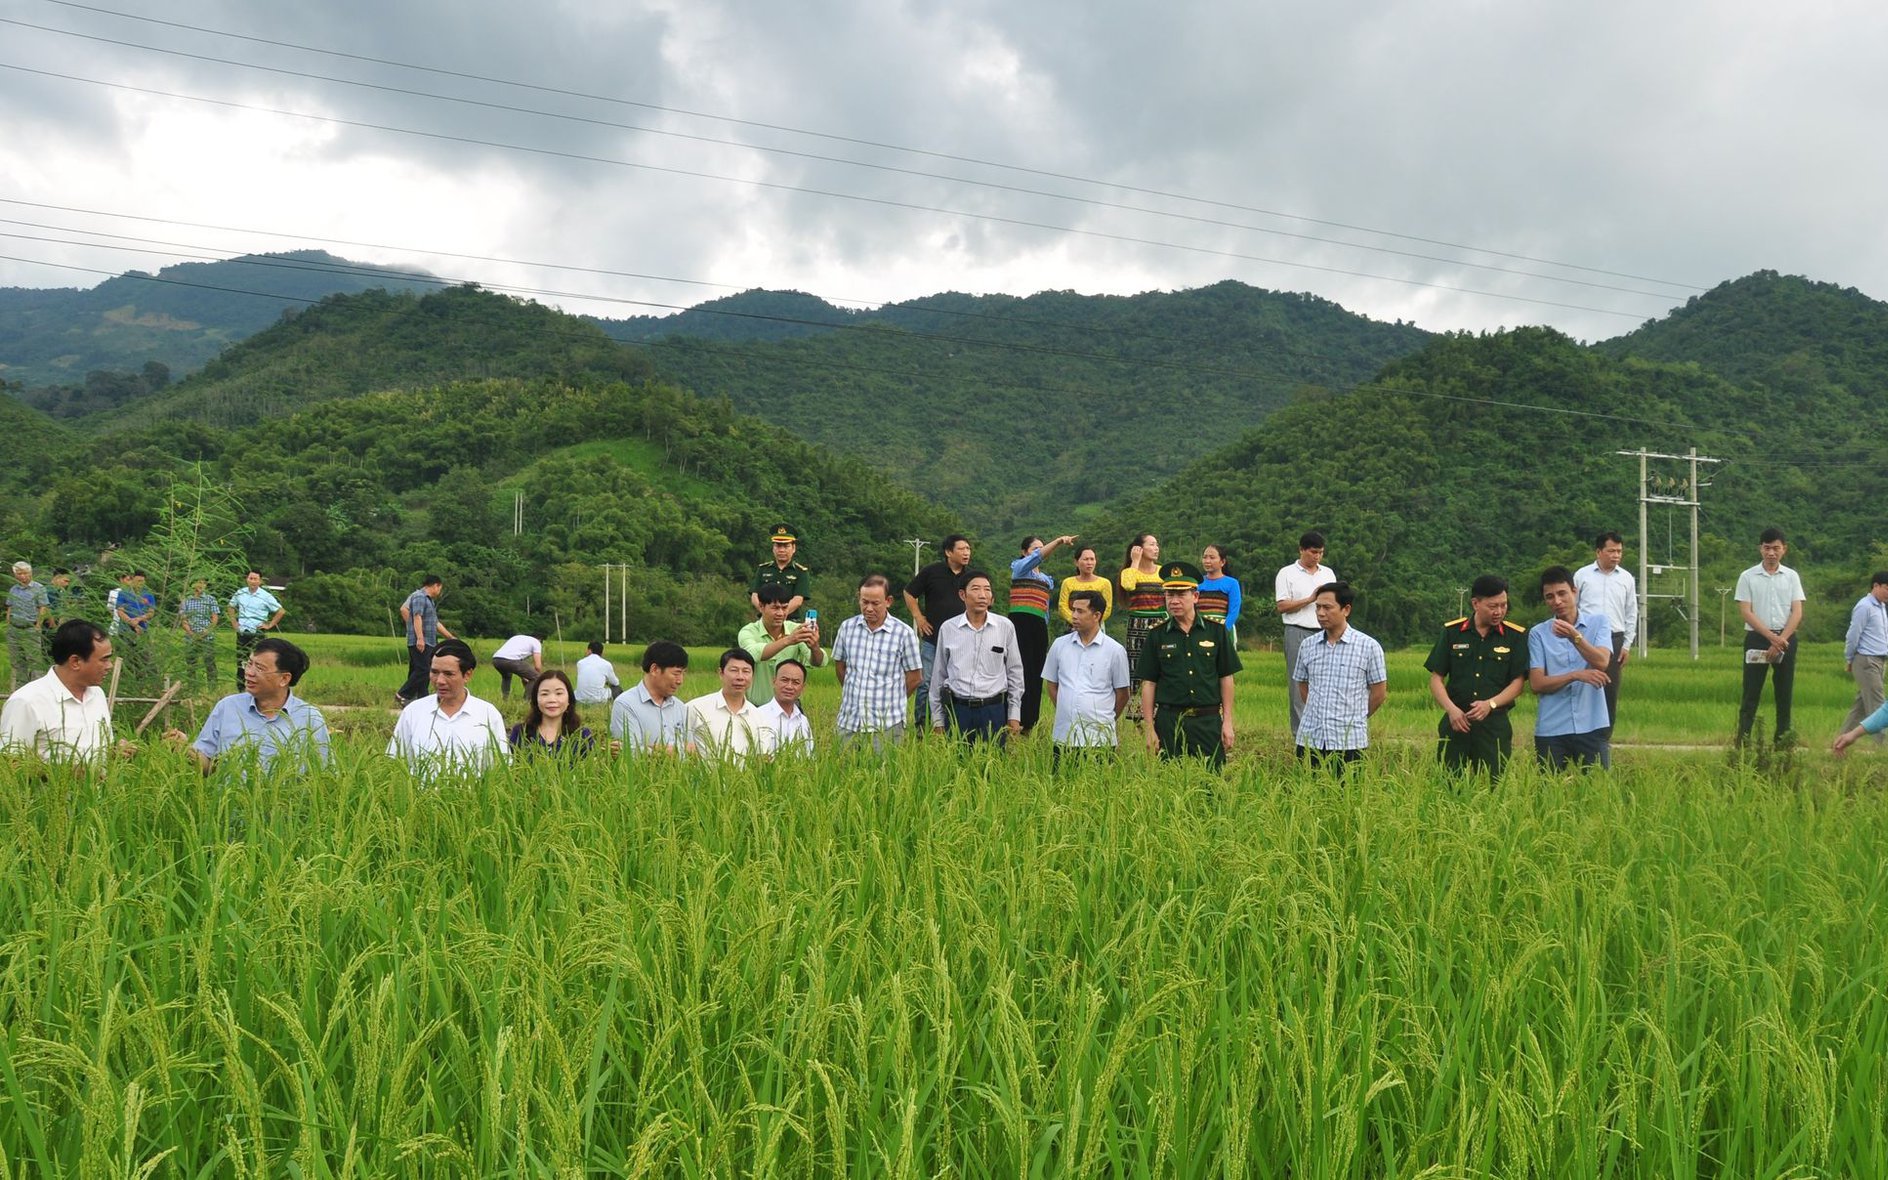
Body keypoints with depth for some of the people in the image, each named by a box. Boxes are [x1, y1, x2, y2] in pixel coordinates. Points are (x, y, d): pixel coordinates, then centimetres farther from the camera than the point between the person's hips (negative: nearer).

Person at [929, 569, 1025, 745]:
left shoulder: (1005, 627, 1)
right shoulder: (948, 628, 3)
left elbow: (1015, 672, 8)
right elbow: (938, 675, 9)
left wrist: (1014, 715, 6)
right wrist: (937, 719, 10)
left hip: (993, 710, 0)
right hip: (957, 709, 0)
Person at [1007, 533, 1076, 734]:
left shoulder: (1047, 579, 22)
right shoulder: (1019, 568, 4)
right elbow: (1037, 557, -16)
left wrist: (1046, 641, 19)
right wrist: (1059, 541, -25)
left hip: (1040, 627, 7)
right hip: (1020, 623, -7)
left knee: (1036, 676, 5)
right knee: (1021, 673, -12)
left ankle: (1030, 724, 9)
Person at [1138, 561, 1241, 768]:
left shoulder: (1216, 632, 6)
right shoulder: (1157, 636, 5)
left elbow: (1226, 678, 7)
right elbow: (1148, 683, 5)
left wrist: (1227, 722, 3)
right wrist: (1149, 728, 0)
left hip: (1209, 721, 0)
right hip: (1169, 720, 0)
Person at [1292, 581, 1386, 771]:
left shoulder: (1368, 647, -3)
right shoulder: (1307, 646, 7)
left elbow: (1379, 693, 4)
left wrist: (1355, 718, 11)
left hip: (1349, 741, -3)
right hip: (1309, 739, 3)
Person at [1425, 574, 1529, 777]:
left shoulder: (1516, 636, 3)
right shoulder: (1451, 632, 5)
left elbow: (1518, 682, 2)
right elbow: (1436, 678, 6)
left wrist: (1491, 704, -14)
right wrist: (1451, 709, -10)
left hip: (1495, 724, -1)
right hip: (1455, 722, 1)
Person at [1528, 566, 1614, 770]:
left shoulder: (1599, 622, 5)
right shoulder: (1538, 633, 5)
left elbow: (1601, 662, -12)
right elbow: (1536, 683, -2)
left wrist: (1575, 637, -26)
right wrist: (1576, 675, -14)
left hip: (1592, 726, 0)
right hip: (1551, 730, 1)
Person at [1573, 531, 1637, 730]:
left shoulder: (1626, 578, 7)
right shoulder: (1582, 575, 1)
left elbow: (1631, 614, 11)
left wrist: (1627, 645, 6)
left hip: (1615, 639, 2)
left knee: (1611, 690, 4)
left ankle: (1605, 736, 11)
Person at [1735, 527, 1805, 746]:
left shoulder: (1791, 577, 6)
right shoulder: (1748, 577, 1)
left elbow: (1797, 613, 1)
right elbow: (1746, 612, -6)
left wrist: (1781, 641, -11)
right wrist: (1771, 637, -14)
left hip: (1786, 639, 2)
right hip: (1757, 638, -2)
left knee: (1785, 693, 4)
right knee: (1751, 693, -4)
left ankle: (1783, 740, 9)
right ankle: (1743, 740, -5)